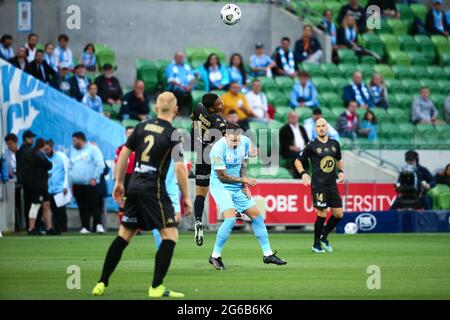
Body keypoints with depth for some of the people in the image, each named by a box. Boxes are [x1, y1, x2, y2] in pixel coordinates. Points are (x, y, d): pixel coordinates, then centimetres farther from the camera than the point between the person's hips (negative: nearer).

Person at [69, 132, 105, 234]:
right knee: (82, 207, 5)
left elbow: (100, 165, -8)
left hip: (89, 184, -5)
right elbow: (70, 167, 21)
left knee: (93, 205, -10)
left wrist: (94, 178, -12)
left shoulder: (92, 149, -1)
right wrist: (71, 178, 7)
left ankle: (98, 225, -9)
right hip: (76, 185, 5)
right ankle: (85, 227, 7)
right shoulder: (73, 151, 19)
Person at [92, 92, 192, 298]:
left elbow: (124, 153, 12)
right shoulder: (173, 134, -7)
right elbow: (180, 167, -13)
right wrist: (186, 197, -7)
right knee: (170, 235, -1)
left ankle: (102, 284, 12)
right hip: (154, 189, -6)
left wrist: (119, 182, 20)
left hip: (134, 186, 6)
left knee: (124, 236, 14)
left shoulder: (143, 126, 9)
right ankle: (156, 287, -8)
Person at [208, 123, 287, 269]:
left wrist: (244, 185, 1)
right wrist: (244, 180, -12)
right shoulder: (218, 149, -24)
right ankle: (215, 256, -12)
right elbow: (222, 176, -19)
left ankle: (268, 254, 16)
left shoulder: (245, 141, -3)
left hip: (237, 188, 7)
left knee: (257, 215, 6)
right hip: (220, 187, -7)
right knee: (230, 218, -24)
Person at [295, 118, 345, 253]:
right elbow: (298, 161, 4)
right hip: (318, 185, -5)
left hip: (332, 185, 5)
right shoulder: (312, 146, -4)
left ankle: (324, 238, 25)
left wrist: (341, 171, 8)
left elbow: (339, 159, 26)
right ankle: (316, 244, 7)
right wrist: (303, 173, -12)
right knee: (322, 214, -8)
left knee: (338, 214, 4)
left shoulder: (335, 143, 9)